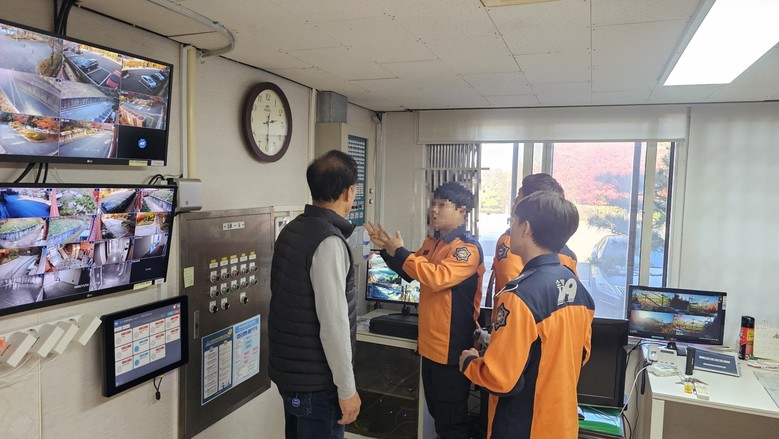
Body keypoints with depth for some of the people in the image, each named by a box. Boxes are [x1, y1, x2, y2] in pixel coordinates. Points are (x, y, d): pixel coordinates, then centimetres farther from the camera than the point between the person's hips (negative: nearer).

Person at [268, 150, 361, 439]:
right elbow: (334, 321, -24)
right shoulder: (329, 241, -22)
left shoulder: (292, 229, 6)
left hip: (289, 368, 9)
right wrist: (347, 389, -17)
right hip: (315, 379, -9)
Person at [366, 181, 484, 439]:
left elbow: (438, 277, -31)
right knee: (436, 412, 23)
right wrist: (387, 249, 3)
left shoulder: (468, 247, -18)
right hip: (431, 343, 8)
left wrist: (400, 251, -22)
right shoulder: (432, 242, 9)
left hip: (453, 346, -8)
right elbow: (409, 273, 19)